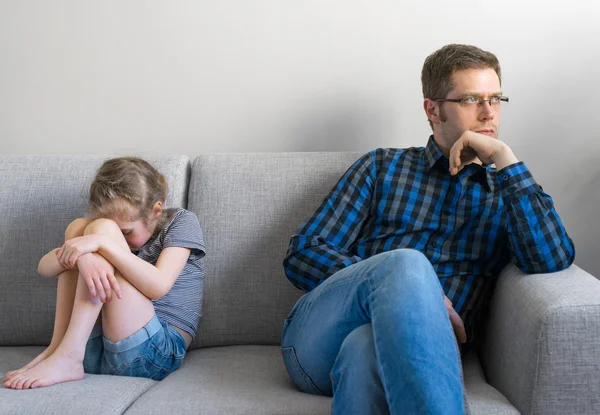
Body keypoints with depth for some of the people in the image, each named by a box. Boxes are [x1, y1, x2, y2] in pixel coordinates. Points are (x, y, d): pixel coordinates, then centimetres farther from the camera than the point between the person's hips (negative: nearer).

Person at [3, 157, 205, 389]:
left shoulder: (181, 222, 2)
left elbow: (158, 286, -18)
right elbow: (44, 268, 1)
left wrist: (103, 241, -26)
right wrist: (84, 258, -22)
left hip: (155, 351, -5)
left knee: (102, 229, -19)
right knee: (79, 227, -7)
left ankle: (65, 358, -25)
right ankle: (57, 348, -17)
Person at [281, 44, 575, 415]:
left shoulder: (507, 192, 21)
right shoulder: (383, 167, 19)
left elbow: (553, 259, -1)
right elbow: (302, 255, 8)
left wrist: (504, 158, -2)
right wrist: (407, 294, -7)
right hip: (319, 340, 1)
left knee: (365, 349, -38)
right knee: (407, 263, -33)